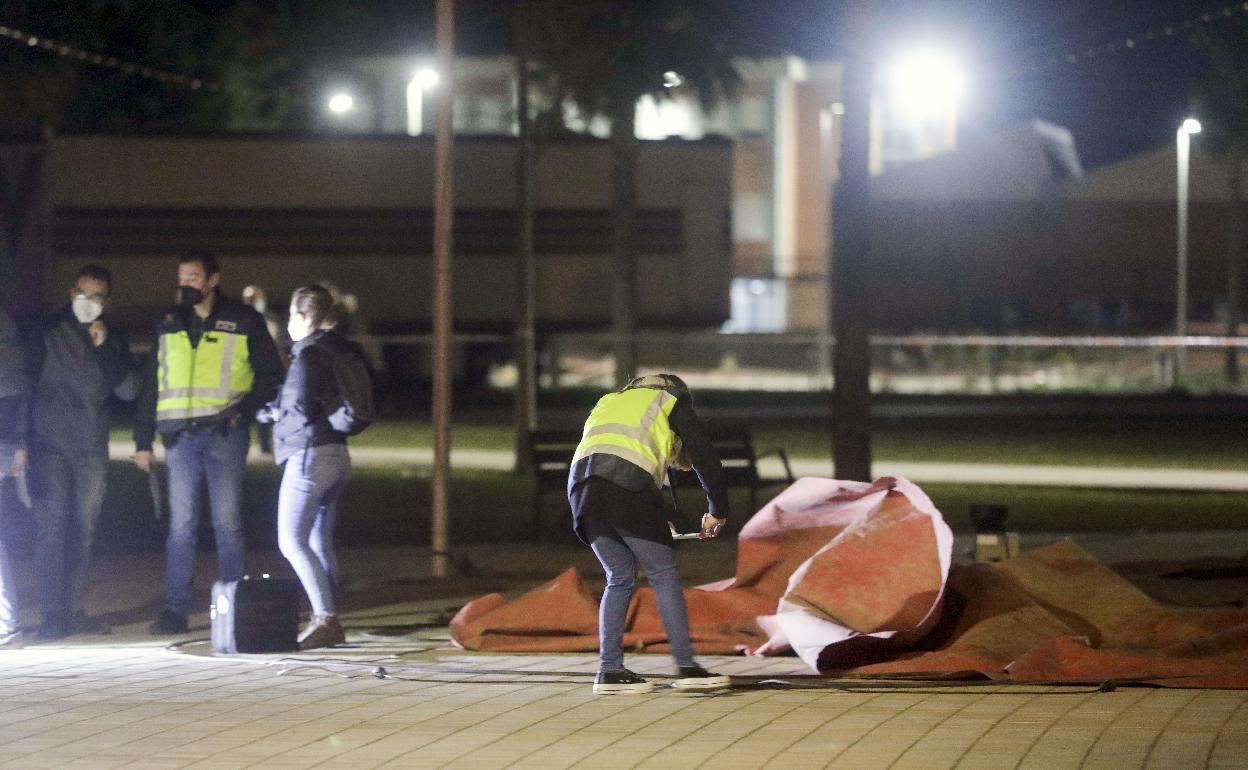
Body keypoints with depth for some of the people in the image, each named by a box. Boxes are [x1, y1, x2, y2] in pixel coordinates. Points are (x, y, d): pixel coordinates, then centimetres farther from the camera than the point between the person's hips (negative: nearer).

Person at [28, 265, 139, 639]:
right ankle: (53, 614, -12)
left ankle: (71, 609, 12)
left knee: (84, 527, 4)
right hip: (50, 443, -4)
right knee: (52, 523, -10)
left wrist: (105, 348, -10)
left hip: (91, 447, 4)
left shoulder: (112, 339, 10)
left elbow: (129, 390, 0)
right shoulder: (48, 332, 1)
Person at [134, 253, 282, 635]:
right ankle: (175, 610, 1)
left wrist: (245, 408, -11)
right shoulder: (170, 325, 13)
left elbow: (270, 374, 5)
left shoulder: (243, 321, 3)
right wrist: (143, 441, 10)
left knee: (227, 523, 0)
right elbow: (151, 386, 15)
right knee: (180, 525, 1)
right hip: (180, 436, 3)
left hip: (224, 435, -3)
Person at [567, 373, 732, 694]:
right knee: (664, 574, 3)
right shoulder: (672, 403, 24)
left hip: (582, 486, 5)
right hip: (626, 484, -5)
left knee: (620, 578, 15)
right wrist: (718, 511, 30)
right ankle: (685, 666, -1)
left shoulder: (608, 402, 39)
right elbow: (704, 456, 18)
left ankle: (610, 670, 8)